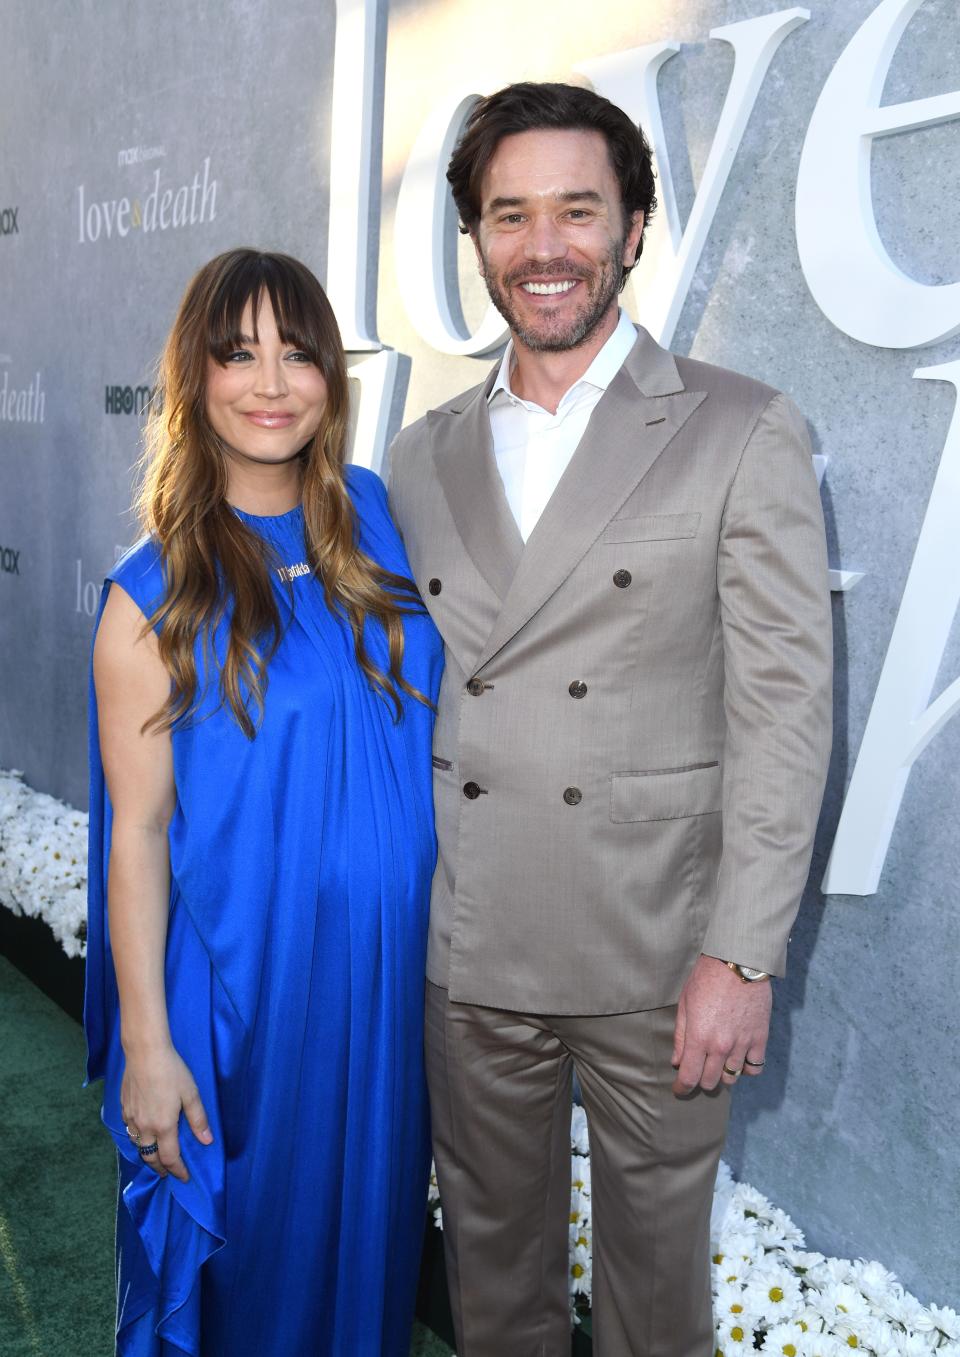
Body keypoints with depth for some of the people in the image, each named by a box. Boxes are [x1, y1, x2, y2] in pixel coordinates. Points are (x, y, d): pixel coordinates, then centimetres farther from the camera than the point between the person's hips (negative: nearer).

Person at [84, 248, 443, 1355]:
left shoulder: (375, 516, -1)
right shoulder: (155, 594, -12)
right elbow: (138, 830, -10)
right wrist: (145, 1044, -9)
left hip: (390, 961, 4)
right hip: (245, 973, -3)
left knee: (371, 1207, 23)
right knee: (249, 1234, 16)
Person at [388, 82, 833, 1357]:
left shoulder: (745, 435, -5)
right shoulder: (426, 455, 7)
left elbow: (783, 707, -9)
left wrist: (742, 956, -12)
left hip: (655, 957, -3)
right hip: (462, 951, 4)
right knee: (492, 1252, 21)